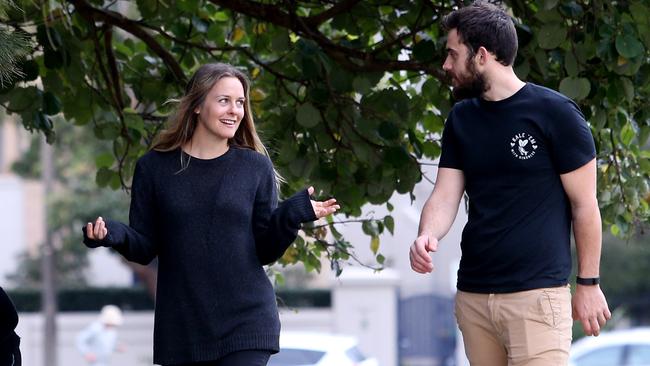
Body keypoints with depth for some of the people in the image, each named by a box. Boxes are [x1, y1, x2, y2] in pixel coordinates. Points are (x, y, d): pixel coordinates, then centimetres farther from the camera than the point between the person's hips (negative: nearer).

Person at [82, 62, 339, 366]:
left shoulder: (255, 167, 3)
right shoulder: (155, 167, 3)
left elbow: (265, 251, 4)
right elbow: (145, 248, 6)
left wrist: (291, 216, -14)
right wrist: (113, 235, -15)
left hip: (245, 321, -1)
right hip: (181, 327, 1)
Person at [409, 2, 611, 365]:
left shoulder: (554, 113, -7)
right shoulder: (461, 119, 11)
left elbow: (584, 205, -3)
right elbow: (445, 196, 6)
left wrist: (589, 283, -3)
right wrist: (427, 236, -15)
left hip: (536, 295, -6)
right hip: (472, 294, 6)